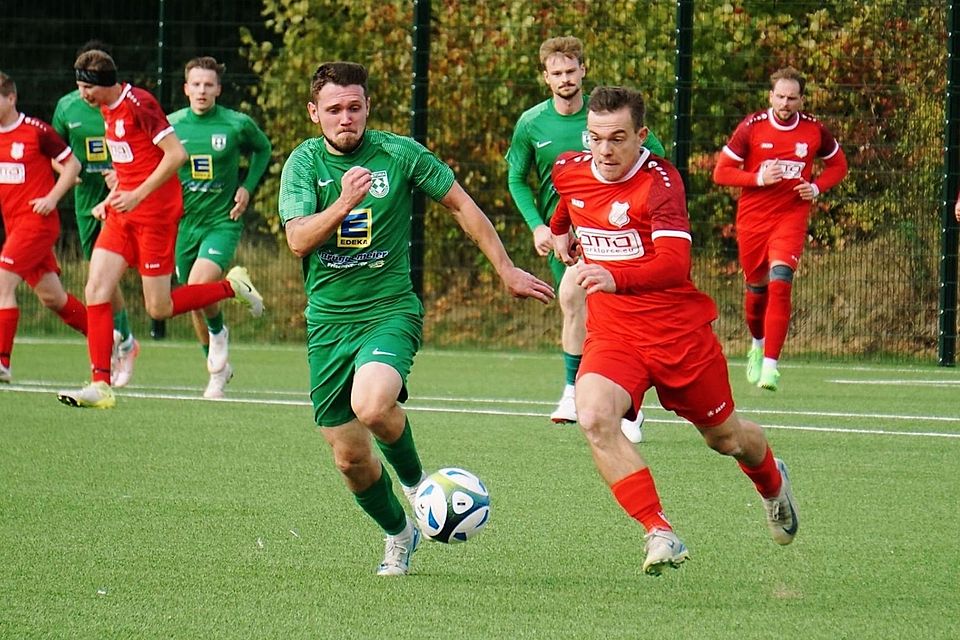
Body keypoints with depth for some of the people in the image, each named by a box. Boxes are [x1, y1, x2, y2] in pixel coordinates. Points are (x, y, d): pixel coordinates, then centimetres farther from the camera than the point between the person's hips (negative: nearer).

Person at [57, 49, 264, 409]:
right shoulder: (107, 109, 12)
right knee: (96, 291, -5)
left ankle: (232, 287, 16)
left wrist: (137, 195, -21)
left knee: (159, 309, -4)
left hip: (156, 214, -9)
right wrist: (112, 199, 14)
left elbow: (176, 154, -20)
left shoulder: (139, 105, -16)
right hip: (123, 215, 9)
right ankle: (101, 386, -5)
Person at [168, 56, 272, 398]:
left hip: (222, 220, -3)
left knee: (200, 286, -26)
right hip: (184, 224, 3)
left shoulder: (237, 124, -6)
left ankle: (219, 332, 7)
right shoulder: (171, 125, -2)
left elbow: (263, 150, 13)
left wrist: (247, 187, 1)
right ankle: (218, 369, 33)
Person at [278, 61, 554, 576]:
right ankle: (398, 535, 32)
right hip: (327, 322, 3)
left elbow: (462, 206, 8)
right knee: (350, 458, 4)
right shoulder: (304, 162, 0)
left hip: (390, 311, -3)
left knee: (372, 405, -32)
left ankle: (414, 479, -1)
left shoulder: (399, 154, -4)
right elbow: (298, 240, -13)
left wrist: (507, 272, 10)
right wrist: (344, 202, -29)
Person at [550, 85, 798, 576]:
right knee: (594, 419, -27)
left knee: (725, 437, 16)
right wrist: (559, 229, 42)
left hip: (679, 332, -3)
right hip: (611, 333, 4)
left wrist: (616, 278, -51)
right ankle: (660, 534, -22)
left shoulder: (660, 181, -20)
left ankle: (772, 482, 52)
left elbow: (674, 264, -35)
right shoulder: (569, 171, -2)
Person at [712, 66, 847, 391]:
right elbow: (721, 172, -3)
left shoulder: (815, 130, -1)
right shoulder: (751, 127, -5)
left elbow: (838, 165, 15)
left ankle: (770, 364, -21)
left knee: (780, 282, -20)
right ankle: (758, 343, 43)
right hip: (752, 218, 1)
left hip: (792, 216, -1)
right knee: (756, 287, 11)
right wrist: (758, 178, -17)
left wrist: (817, 187, -4)